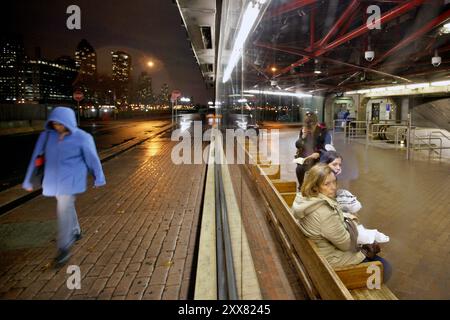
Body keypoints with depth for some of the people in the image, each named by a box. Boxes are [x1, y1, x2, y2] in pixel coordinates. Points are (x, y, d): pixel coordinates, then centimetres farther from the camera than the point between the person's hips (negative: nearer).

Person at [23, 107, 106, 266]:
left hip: (71, 180, -5)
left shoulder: (82, 138, -13)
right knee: (66, 207, 21)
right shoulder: (46, 135, -3)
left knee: (64, 211, -9)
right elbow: (36, 157, 3)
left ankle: (64, 248, 2)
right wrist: (29, 180, 7)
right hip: (54, 180, 5)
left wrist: (98, 178, 5)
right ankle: (75, 232, 44)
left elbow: (92, 159, -3)